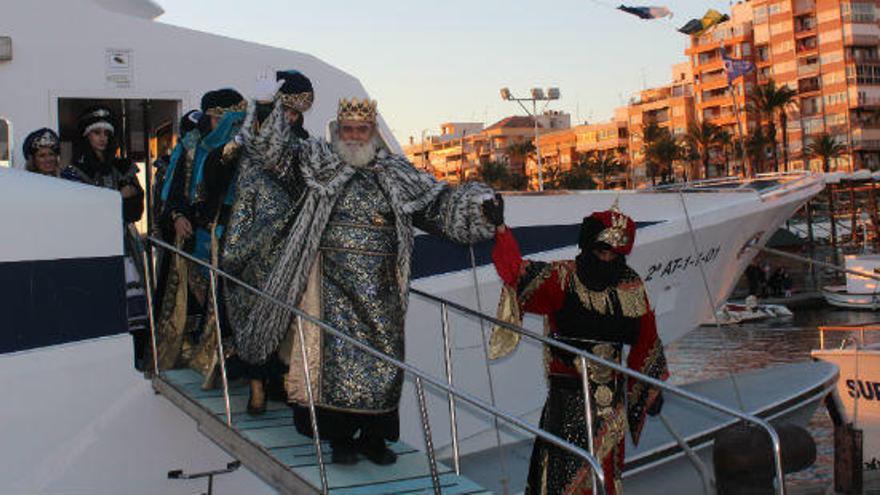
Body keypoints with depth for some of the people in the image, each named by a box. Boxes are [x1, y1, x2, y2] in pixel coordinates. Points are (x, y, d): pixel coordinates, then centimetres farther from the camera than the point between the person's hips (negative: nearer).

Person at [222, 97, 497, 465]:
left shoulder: (396, 174, 11)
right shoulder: (316, 161, 6)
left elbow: (437, 202, 10)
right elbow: (276, 150, -4)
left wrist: (481, 206, -3)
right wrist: (268, 112, -18)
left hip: (380, 288, 2)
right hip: (332, 282, -2)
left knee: (382, 355, 4)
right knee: (336, 352, -3)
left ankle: (373, 435, 17)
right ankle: (339, 436, 9)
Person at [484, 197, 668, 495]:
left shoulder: (630, 287, 6)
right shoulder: (562, 278, -6)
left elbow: (646, 340, 16)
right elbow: (517, 274, -23)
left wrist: (652, 388, 22)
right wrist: (500, 229, -34)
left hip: (611, 397, 4)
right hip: (568, 396, -4)